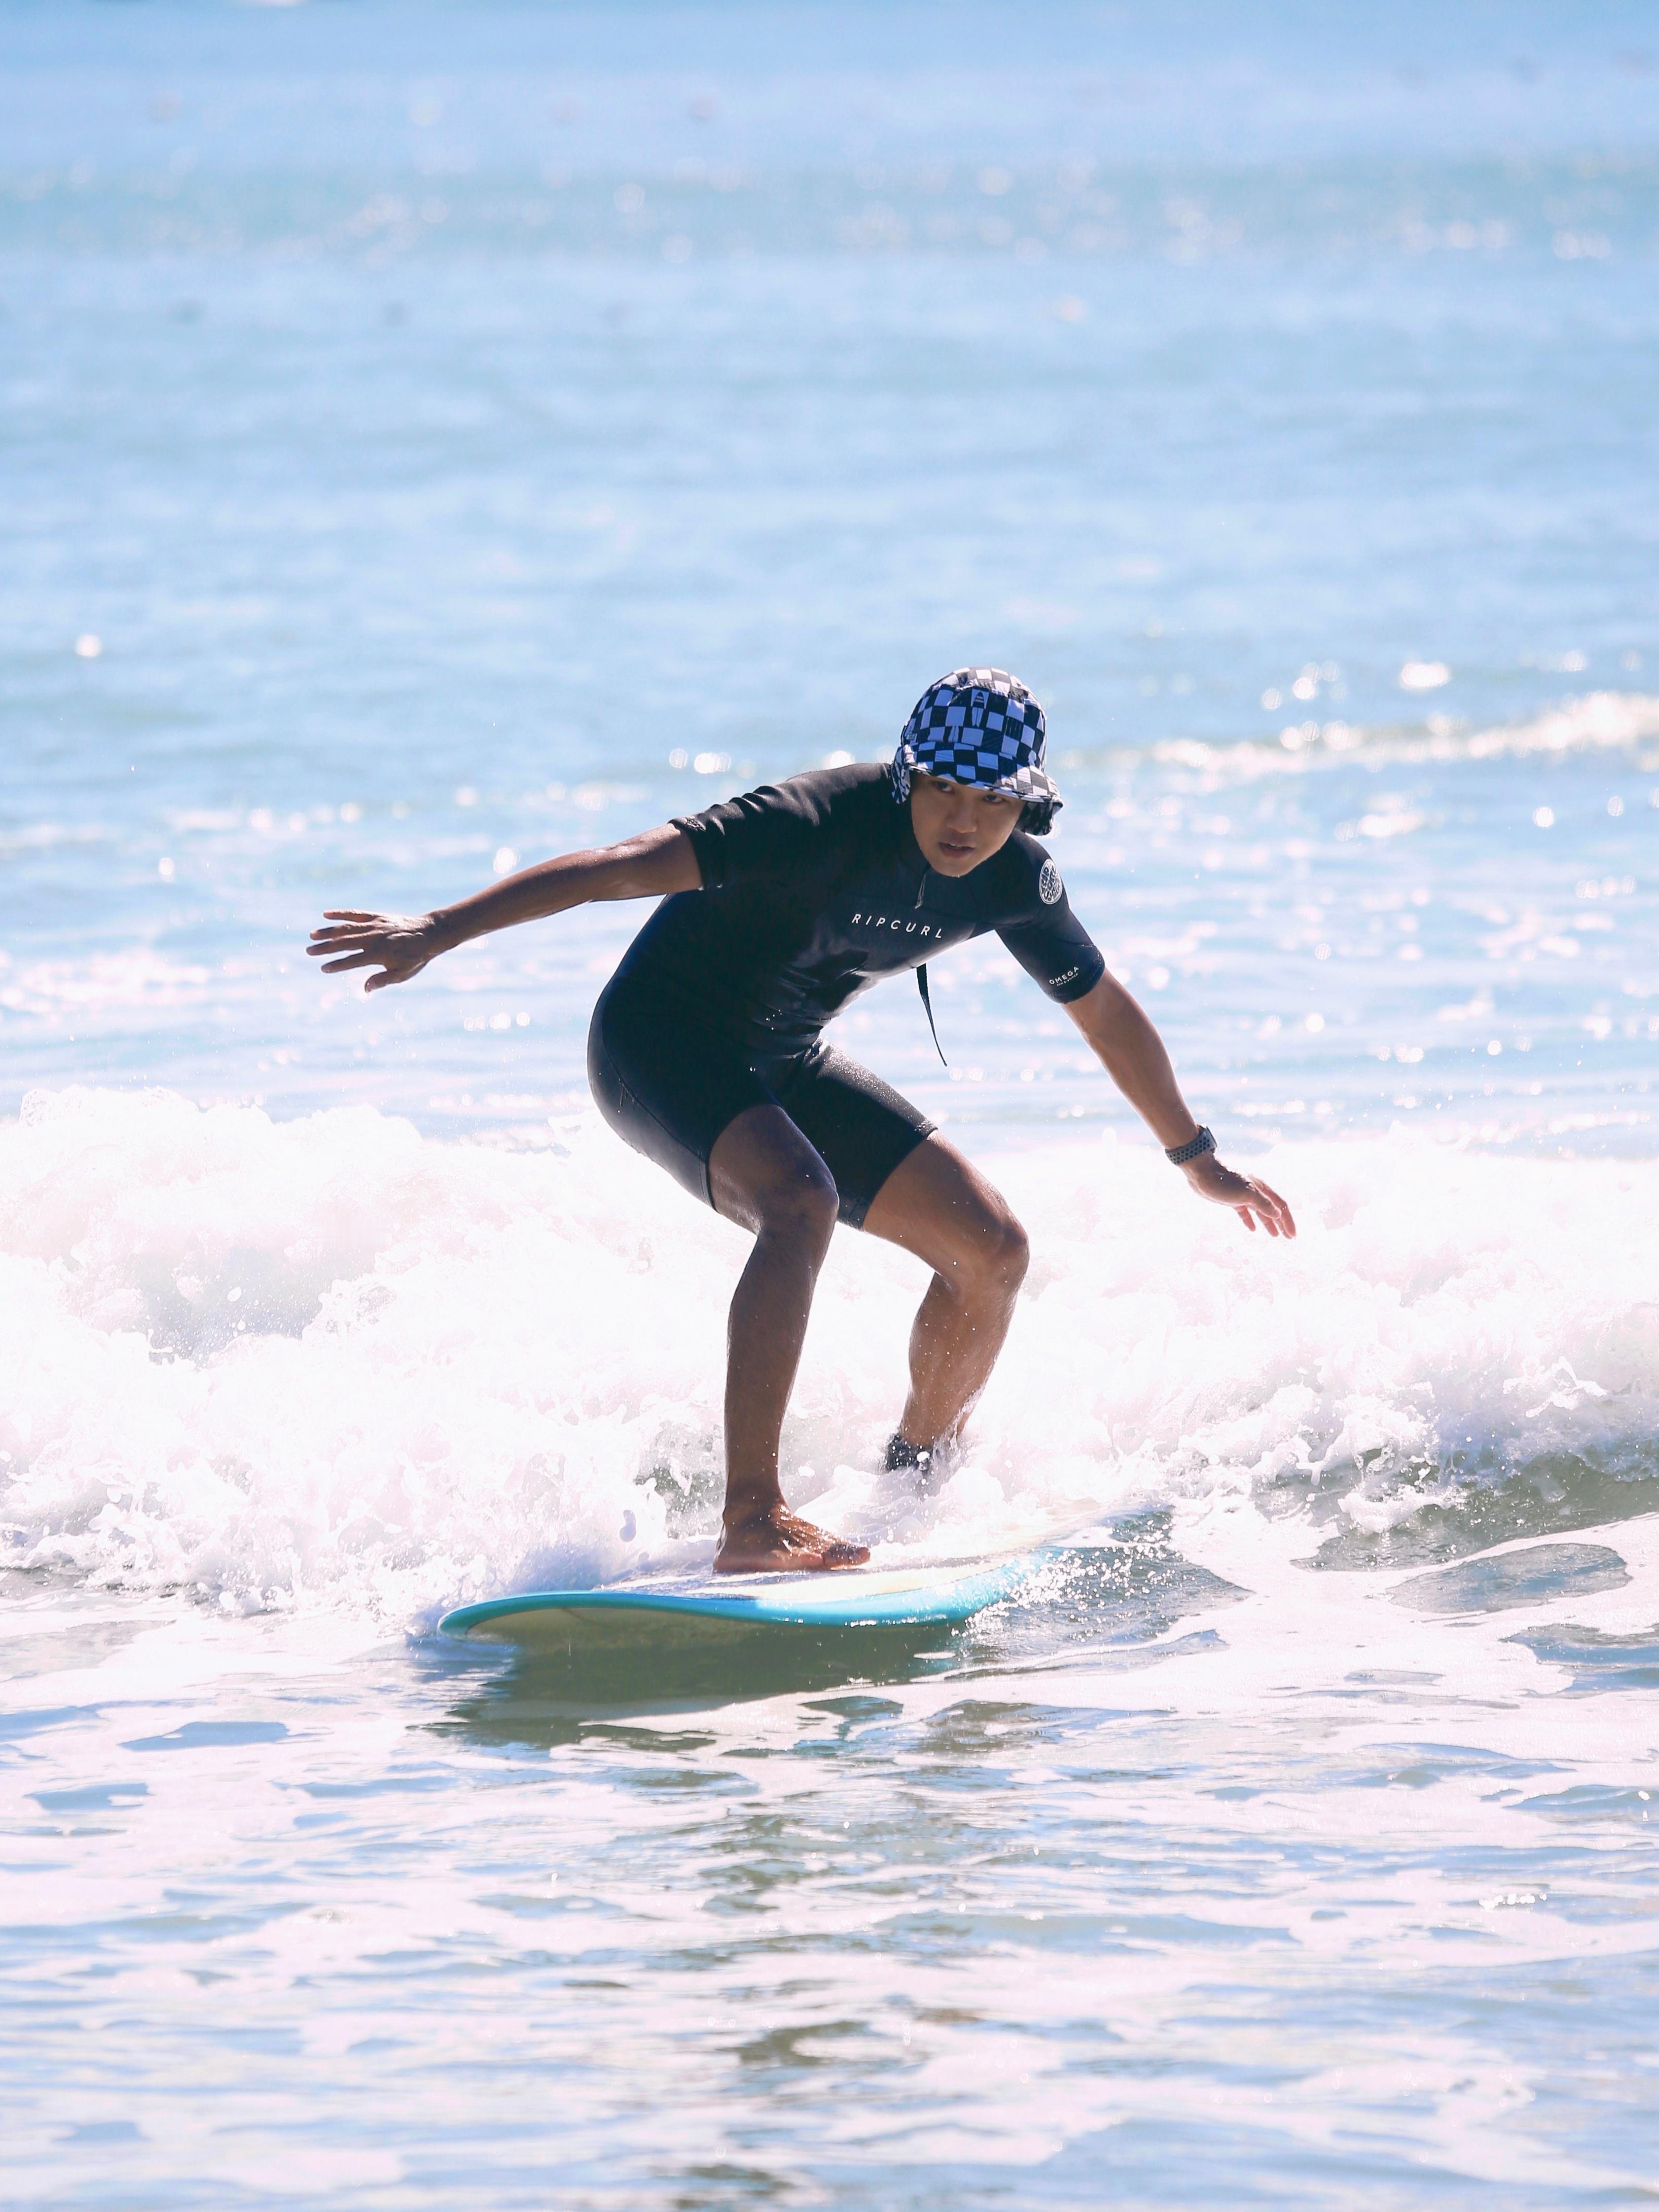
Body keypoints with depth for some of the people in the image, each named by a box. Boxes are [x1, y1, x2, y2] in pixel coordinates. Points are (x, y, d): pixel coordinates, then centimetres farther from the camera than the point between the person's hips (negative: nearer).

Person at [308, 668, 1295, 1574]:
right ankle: (752, 1521, -38)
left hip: (783, 1065, 8)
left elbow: (1105, 1009, 10)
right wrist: (437, 933, -43)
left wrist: (1197, 1157, 21)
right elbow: (623, 866, -35)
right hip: (658, 1043, -8)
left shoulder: (1015, 881, -9)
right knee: (803, 1203, -35)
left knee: (993, 1247, 0)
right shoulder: (832, 821, -30)